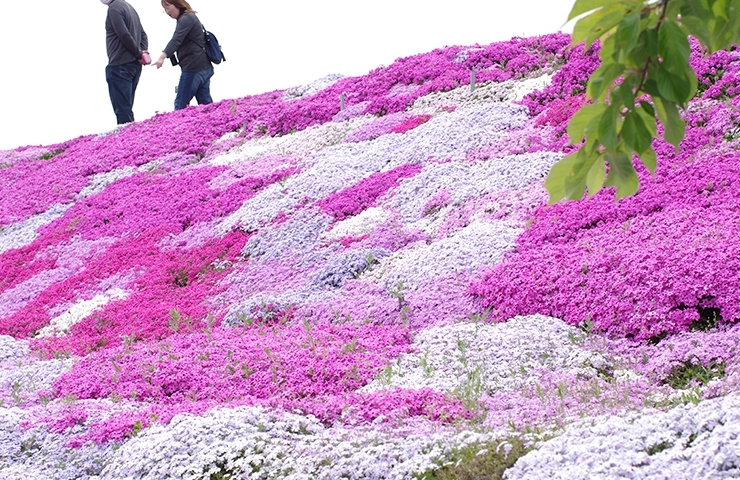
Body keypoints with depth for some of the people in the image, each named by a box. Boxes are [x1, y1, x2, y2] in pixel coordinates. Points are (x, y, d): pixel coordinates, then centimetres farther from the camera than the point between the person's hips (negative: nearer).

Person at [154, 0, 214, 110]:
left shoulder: (186, 19, -10)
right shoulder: (189, 18, 21)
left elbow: (176, 40, -26)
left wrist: (162, 57, -38)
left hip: (194, 68, -10)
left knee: (180, 105, -9)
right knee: (205, 103, 7)